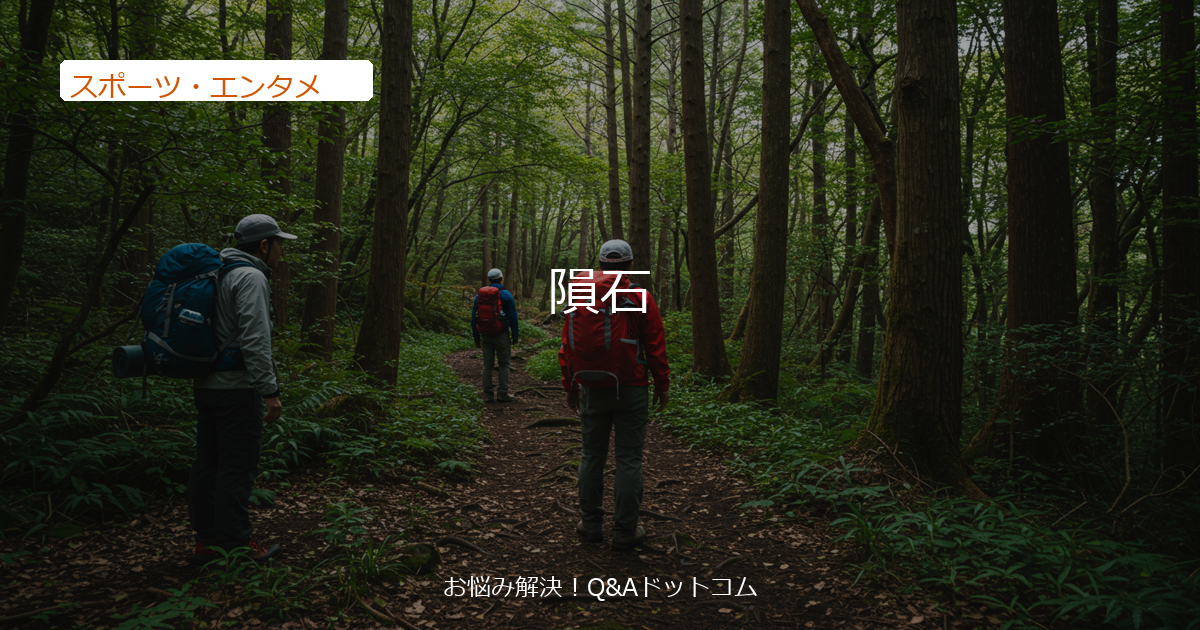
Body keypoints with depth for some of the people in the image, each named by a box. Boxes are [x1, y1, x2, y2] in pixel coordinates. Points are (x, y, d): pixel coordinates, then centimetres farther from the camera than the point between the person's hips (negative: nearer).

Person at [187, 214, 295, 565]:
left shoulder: (220, 274, 17)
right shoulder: (251, 277, -14)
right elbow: (254, 341, -22)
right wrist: (270, 391, -19)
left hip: (207, 385, 10)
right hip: (237, 388, -10)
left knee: (208, 465, 13)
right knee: (237, 468, -3)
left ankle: (206, 542, 21)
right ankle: (235, 546, 3)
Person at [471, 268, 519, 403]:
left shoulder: (479, 294, 6)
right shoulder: (505, 294, -5)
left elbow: (473, 317, 8)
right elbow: (513, 317, -5)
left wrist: (476, 338, 14)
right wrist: (515, 336, 3)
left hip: (485, 335, 3)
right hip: (501, 335, -3)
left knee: (487, 365, 8)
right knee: (504, 364, 5)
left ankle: (487, 394, 6)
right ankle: (502, 393, -1)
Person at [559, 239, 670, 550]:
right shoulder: (640, 298, -6)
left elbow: (567, 347, 7)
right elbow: (656, 347, -4)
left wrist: (570, 386, 16)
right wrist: (662, 386, 7)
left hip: (592, 390, 3)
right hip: (630, 390, -3)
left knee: (592, 456, 14)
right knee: (629, 460, 3)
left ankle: (591, 523, 22)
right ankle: (625, 530, 8)